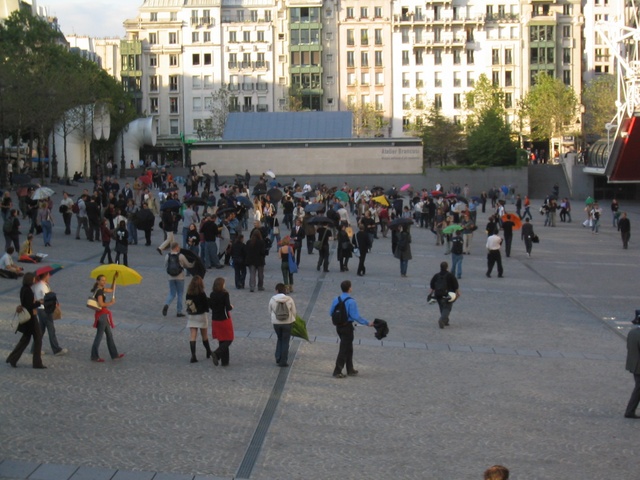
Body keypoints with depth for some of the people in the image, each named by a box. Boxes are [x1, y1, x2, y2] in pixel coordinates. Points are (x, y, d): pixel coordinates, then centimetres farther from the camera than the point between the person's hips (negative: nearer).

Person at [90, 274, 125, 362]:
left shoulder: (101, 289, 11)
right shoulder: (99, 291, -17)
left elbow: (111, 290, 23)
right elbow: (101, 304, -26)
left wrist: (114, 279, 15)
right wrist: (111, 303, -12)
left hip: (104, 315, 10)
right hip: (101, 314, -10)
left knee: (109, 335, 15)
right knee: (99, 336, -2)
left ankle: (114, 355, 21)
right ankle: (95, 357, 6)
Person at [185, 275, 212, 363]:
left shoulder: (188, 294, -5)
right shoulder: (201, 294, -17)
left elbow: (187, 303, 1)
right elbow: (207, 304, -12)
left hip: (191, 316, 2)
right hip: (201, 316, -2)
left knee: (192, 336, 0)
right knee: (204, 335, 14)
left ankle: (193, 355, -11)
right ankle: (209, 353, 30)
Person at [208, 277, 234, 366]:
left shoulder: (212, 295, 0)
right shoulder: (225, 294, -15)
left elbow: (210, 306, 7)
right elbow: (228, 307, -18)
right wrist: (231, 307, 3)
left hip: (215, 320, 6)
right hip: (224, 320, -6)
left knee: (221, 340, 15)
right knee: (228, 340, 4)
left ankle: (224, 361, 16)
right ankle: (217, 354, -18)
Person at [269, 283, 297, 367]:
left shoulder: (272, 300, -6)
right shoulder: (289, 299, -8)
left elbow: (270, 313, 2)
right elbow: (294, 312, -4)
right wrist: (292, 319, 15)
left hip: (276, 323, 1)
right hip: (287, 322, -1)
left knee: (279, 339, 22)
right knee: (285, 341, 8)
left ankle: (278, 358, 17)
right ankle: (283, 361, 8)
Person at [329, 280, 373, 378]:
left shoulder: (336, 300, 0)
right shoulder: (351, 302, -20)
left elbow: (331, 313, 7)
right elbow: (356, 316, -20)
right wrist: (367, 323, -10)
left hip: (338, 326, 7)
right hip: (347, 327, -7)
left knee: (348, 348, 20)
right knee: (344, 349, 1)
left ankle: (350, 370, 29)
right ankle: (337, 371, 1)